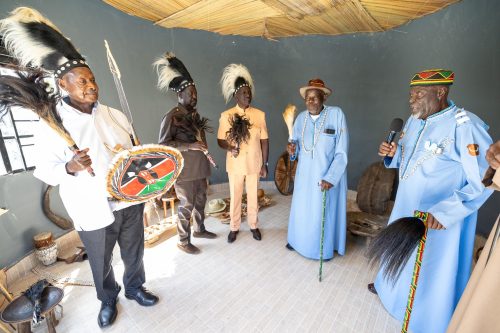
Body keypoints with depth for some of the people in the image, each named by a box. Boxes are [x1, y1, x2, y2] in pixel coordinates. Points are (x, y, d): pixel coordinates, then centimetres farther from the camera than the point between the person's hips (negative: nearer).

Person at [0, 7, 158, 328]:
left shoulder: (115, 115, 4)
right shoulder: (52, 124, -7)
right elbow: (45, 172, -7)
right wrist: (70, 167, -27)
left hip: (130, 201, 3)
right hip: (93, 212, -2)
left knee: (134, 253, 20)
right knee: (102, 264, 18)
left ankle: (135, 287, 47)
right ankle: (108, 300, 47)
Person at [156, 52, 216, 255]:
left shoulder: (195, 114, 13)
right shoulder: (171, 117, -11)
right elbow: (163, 143, -17)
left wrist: (202, 144, 8)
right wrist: (190, 146, -23)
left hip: (199, 167, 8)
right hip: (184, 169, -8)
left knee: (200, 201, 18)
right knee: (186, 206, 2)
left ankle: (199, 229, 39)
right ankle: (183, 242, 20)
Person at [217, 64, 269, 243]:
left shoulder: (259, 114, -1)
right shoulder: (226, 115, -4)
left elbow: (264, 140, 2)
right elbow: (220, 140, 0)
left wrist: (265, 164, 0)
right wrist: (229, 147, -22)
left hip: (254, 164, 1)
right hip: (235, 164, -1)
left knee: (253, 196, 13)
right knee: (235, 197, 12)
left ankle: (253, 225, 34)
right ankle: (234, 227, 31)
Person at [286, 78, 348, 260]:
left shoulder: (336, 114, -14)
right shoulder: (301, 117, -1)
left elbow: (342, 152, -15)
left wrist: (330, 178, -20)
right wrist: (293, 150, -15)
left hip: (328, 175, -4)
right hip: (305, 174, 4)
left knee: (324, 212, 10)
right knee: (301, 208, 17)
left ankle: (325, 248, 34)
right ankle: (298, 240, 41)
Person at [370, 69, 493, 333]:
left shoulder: (464, 126, -22)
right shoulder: (414, 120, 1)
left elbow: (484, 179, -21)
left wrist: (447, 210, -27)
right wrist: (391, 153, -9)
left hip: (439, 218, -7)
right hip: (407, 207, 7)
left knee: (434, 267, 12)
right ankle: (388, 286, 53)